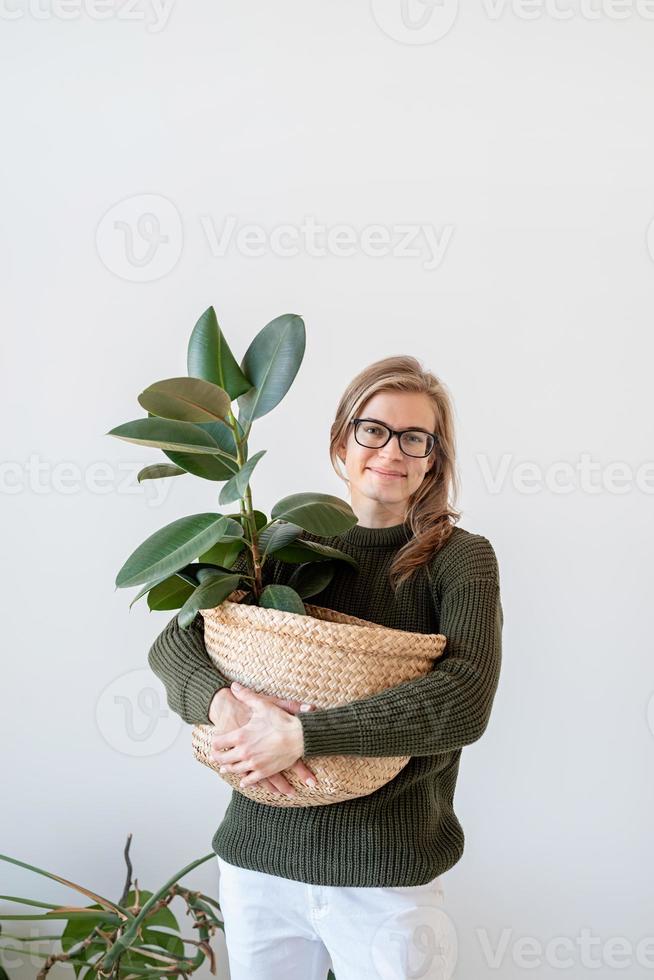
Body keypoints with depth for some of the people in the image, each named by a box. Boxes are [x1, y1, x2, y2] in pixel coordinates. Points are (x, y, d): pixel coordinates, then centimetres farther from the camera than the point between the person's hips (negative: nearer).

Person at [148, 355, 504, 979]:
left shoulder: (458, 556, -6)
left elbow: (464, 702, -20)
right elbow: (171, 644, -1)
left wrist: (301, 733, -25)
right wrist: (223, 701, -23)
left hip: (387, 871, -2)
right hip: (258, 852, 3)